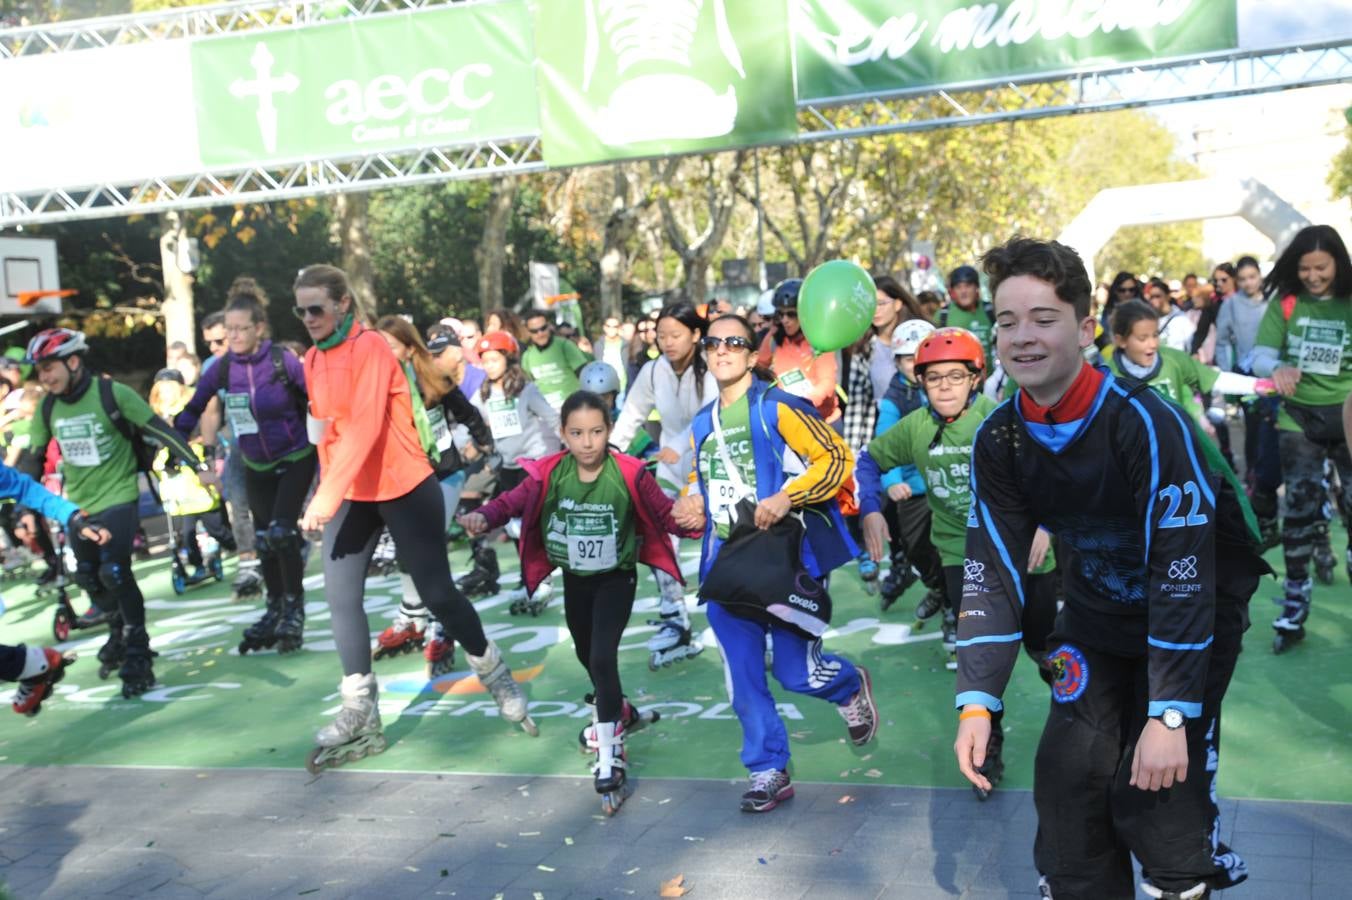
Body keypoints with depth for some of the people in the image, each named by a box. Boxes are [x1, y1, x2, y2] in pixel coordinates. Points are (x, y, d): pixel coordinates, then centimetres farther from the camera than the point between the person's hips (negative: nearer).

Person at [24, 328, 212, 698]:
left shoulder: (112, 393, -16)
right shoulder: (47, 408, 1)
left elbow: (159, 429, -15)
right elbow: (36, 458, 11)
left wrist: (198, 466, -18)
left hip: (118, 497, -6)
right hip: (77, 505, 6)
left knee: (114, 572, -18)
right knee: (89, 579, 13)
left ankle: (137, 655, -5)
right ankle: (121, 632, 38)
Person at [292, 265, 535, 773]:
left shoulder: (370, 348, -16)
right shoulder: (312, 360, 8)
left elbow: (365, 428, -26)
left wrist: (324, 499, -31)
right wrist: (327, 494, 10)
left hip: (403, 488, -7)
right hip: (351, 495, 7)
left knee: (437, 593, -1)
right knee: (340, 596, -1)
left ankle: (495, 676, 23)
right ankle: (360, 717, 9)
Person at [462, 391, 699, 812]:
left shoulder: (629, 474, -22)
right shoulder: (550, 473, -17)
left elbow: (665, 513, -18)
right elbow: (515, 500, -22)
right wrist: (484, 516, -42)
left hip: (615, 579, -4)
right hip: (574, 579, 4)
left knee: (603, 657, -18)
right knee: (586, 655, 23)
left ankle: (609, 754, -8)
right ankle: (619, 712, 53)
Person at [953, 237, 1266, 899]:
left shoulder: (1144, 422, -28)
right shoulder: (999, 439, -12)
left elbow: (1183, 575, -28)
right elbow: (991, 571, -11)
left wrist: (1169, 715, -29)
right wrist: (977, 701, -19)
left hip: (1197, 615, -4)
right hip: (1096, 615, 5)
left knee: (1155, 791, -9)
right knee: (1067, 775, -1)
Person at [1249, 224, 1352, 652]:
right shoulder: (1285, 302, -2)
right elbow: (1260, 354, -7)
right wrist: (1276, 369, -29)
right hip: (1299, 417, 1)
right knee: (1299, 509, 5)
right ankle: (1294, 610, 14)